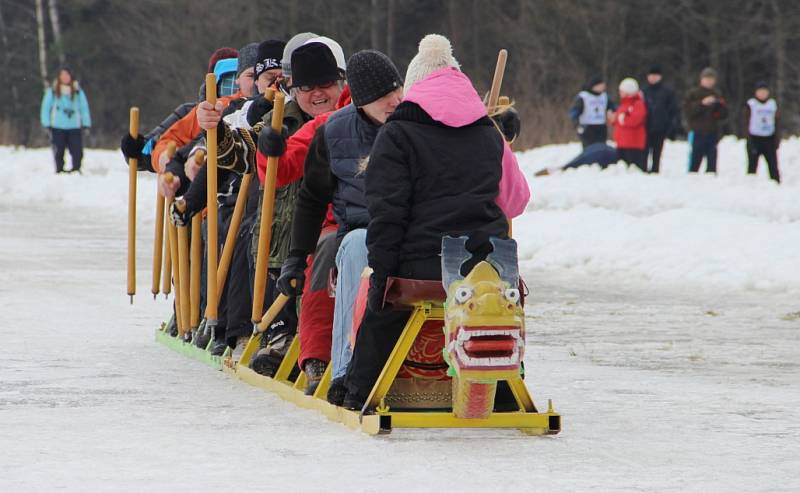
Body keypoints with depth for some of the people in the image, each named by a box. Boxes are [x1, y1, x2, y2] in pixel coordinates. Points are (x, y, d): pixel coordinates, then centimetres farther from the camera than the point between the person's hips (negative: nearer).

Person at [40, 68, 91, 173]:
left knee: (77, 151, -5)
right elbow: (45, 108, 4)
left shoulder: (78, 92, 6)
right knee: (59, 152, 5)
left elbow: (84, 107, 8)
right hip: (58, 128, -1)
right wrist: (47, 124, -2)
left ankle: (76, 170, 5)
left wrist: (86, 124, 2)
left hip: (74, 127, 1)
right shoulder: (52, 91, 2)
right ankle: (59, 171, 13)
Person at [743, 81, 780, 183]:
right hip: (755, 139, -2)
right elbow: (746, 124, -3)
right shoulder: (750, 105, -1)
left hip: (769, 139, 2)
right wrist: (750, 141, -12)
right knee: (752, 167, 2)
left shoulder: (773, 104, 9)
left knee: (773, 167, 0)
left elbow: (777, 123, 10)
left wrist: (777, 140, 0)